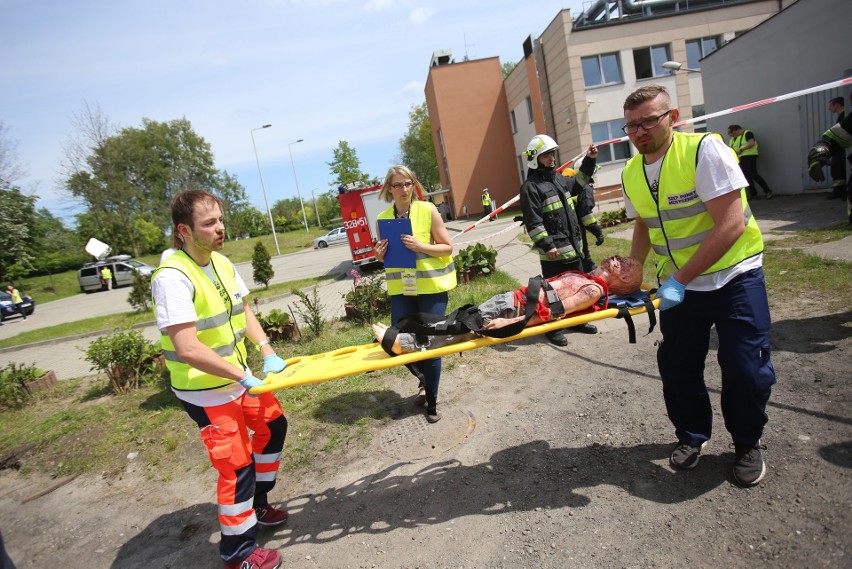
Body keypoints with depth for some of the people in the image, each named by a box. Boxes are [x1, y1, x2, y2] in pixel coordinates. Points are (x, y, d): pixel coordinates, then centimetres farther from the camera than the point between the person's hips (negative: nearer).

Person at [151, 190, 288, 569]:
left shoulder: (221, 263, 0)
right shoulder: (173, 277, -26)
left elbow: (242, 311, 9)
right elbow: (188, 349, -31)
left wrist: (267, 353, -3)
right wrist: (244, 376, -25)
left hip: (238, 377, 9)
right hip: (205, 391, -9)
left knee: (273, 424, 22)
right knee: (236, 466, -1)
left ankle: (258, 504, 43)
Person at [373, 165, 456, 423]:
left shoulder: (427, 210, -5)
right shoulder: (383, 218, 5)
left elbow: (448, 247, -4)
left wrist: (420, 246, -20)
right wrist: (380, 255, -8)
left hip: (431, 286, -3)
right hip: (400, 288, 3)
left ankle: (432, 401, 21)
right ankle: (424, 381, 34)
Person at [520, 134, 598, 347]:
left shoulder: (560, 179, 15)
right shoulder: (530, 187, -11)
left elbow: (578, 181, 38)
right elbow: (533, 222, -17)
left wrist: (589, 160, 29)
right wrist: (546, 245, -21)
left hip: (573, 246, 9)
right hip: (554, 251, -9)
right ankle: (554, 328, 11)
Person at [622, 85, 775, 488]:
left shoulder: (704, 149, -18)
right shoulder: (631, 174, 1)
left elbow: (731, 224, -25)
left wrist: (680, 279, -27)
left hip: (733, 275, -5)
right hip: (678, 284, 5)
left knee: (745, 368, -5)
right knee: (676, 366, 7)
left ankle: (747, 444, 23)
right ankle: (692, 436, 32)